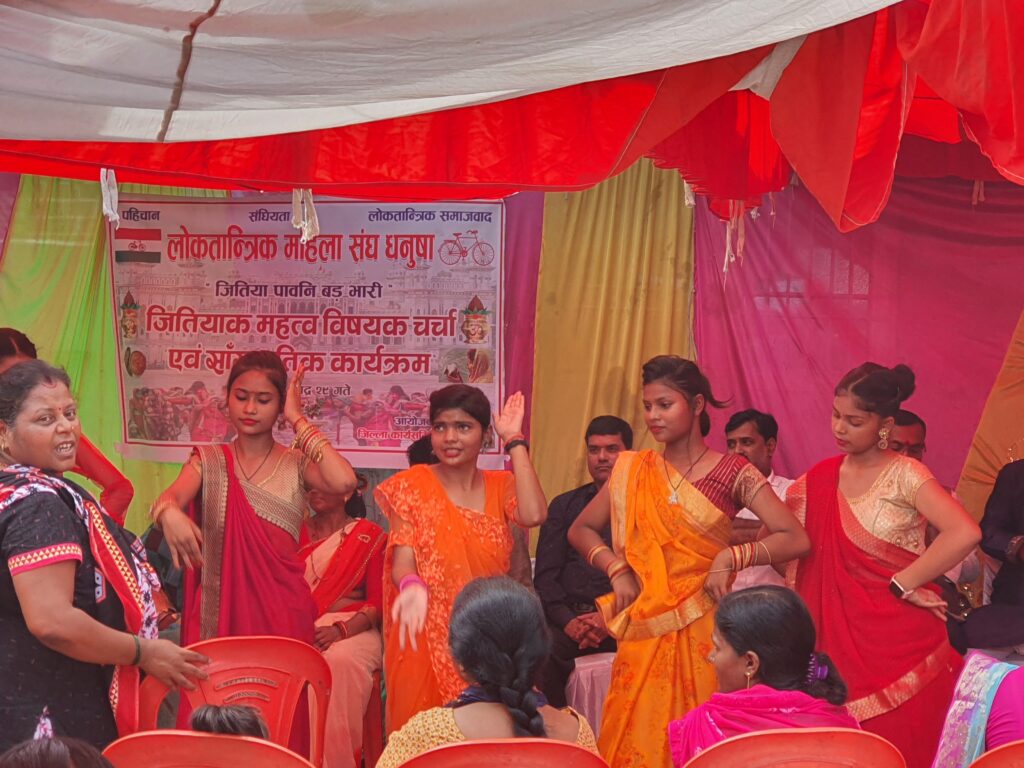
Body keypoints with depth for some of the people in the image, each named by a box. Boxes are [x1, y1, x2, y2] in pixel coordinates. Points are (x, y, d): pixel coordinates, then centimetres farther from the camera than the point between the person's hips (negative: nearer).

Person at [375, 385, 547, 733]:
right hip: (426, 640, -2)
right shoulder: (411, 486, 1)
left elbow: (533, 515, -16)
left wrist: (514, 441, -7)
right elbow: (402, 563, -6)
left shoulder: (500, 486, 7)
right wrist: (412, 586, -30)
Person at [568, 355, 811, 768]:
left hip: (704, 627, -3)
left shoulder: (731, 473, -2)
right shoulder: (633, 471, 8)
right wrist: (617, 570, 2)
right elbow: (581, 530, 17)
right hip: (645, 629, 3)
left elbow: (796, 540, -7)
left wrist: (730, 557, -16)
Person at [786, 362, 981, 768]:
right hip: (842, 639, 4)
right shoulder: (821, 479, 8)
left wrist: (899, 584, -18)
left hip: (901, 639, -4)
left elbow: (964, 533, -22)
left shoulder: (904, 475, -8)